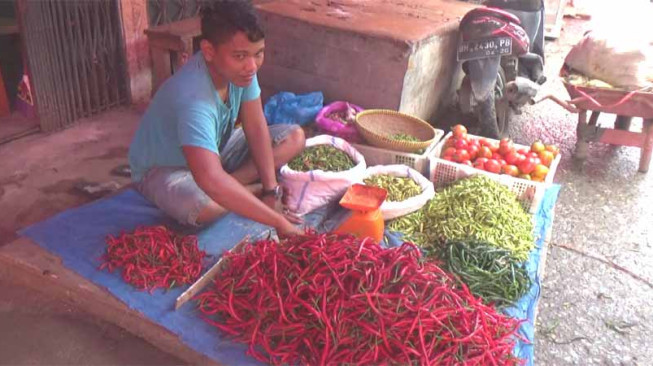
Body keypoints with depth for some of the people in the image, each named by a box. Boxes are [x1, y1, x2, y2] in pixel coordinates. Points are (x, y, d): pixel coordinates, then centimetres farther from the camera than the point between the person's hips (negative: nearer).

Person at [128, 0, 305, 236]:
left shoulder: (240, 66, -19)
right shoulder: (192, 97, -41)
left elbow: (256, 127, -12)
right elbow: (211, 181, -52)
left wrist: (271, 191, -17)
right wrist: (279, 222, -50)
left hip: (215, 149, 7)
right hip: (164, 168, -7)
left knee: (295, 137, -4)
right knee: (206, 206, -41)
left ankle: (229, 186, -10)